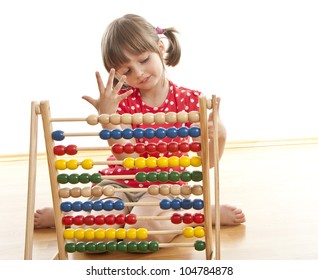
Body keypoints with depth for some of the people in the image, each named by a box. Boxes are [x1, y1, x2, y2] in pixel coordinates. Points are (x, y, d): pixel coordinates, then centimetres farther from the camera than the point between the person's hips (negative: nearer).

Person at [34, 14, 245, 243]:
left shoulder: (189, 100, -5)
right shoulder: (122, 100, -4)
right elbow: (129, 158, -17)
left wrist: (219, 137, -27)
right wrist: (107, 117, -30)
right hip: (120, 184, 0)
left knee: (142, 228, -34)